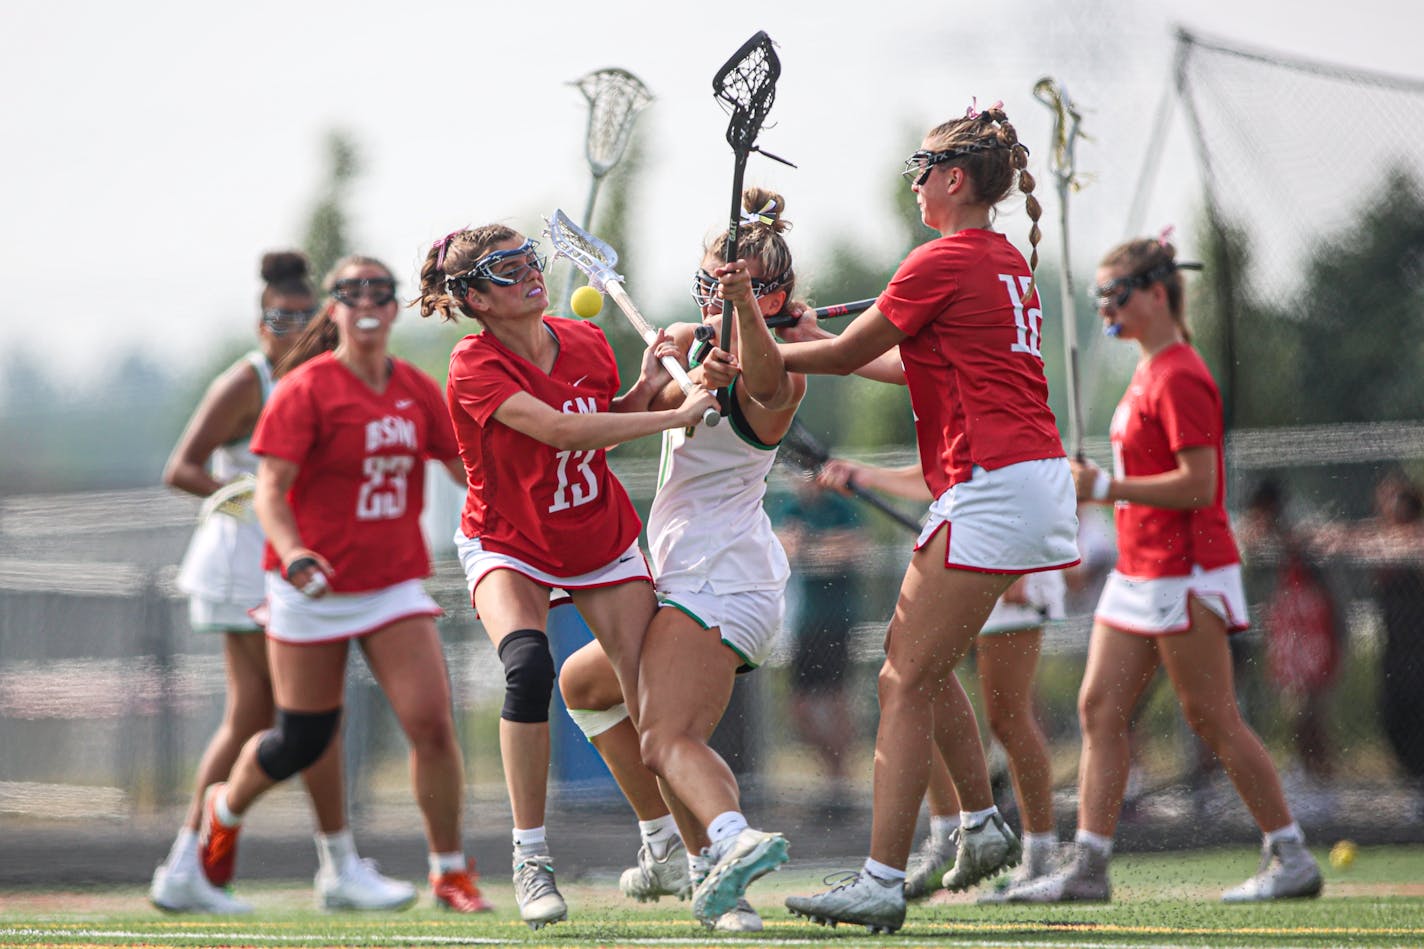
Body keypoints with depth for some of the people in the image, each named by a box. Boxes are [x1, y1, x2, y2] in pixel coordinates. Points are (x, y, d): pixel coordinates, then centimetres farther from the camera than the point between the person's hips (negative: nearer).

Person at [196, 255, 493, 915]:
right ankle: (226, 807, 39)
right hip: (314, 589, -3)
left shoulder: (418, 391, 5)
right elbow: (270, 490, -14)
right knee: (301, 743, 6)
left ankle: (450, 871, 2)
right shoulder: (305, 390, -10)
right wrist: (292, 554, -32)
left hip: (395, 583, 3)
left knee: (432, 723, -13)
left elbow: (467, 468, 16)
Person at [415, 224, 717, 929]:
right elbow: (560, 429, -35)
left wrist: (647, 388, -8)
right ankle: (531, 860, -19)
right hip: (509, 548, -4)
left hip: (602, 544, 4)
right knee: (528, 670, -31)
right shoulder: (474, 368, -22)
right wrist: (676, 416, -32)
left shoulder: (587, 342, -6)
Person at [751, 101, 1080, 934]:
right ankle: (985, 824, 19)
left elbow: (845, 354, -3)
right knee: (915, 658, 19)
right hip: (1036, 476, 9)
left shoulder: (944, 263, -10)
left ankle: (883, 883, -11)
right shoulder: (1010, 262, 17)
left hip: (993, 485, -9)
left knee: (909, 681, -8)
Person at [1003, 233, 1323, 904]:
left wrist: (1104, 487, -21)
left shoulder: (1179, 378, -16)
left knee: (1211, 717, -4)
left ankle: (1292, 858, 5)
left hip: (1184, 573, -10)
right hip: (1140, 572, 10)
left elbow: (1199, 483, -22)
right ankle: (1087, 868, 3)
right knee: (1099, 709, 4)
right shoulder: (1148, 373, 15)